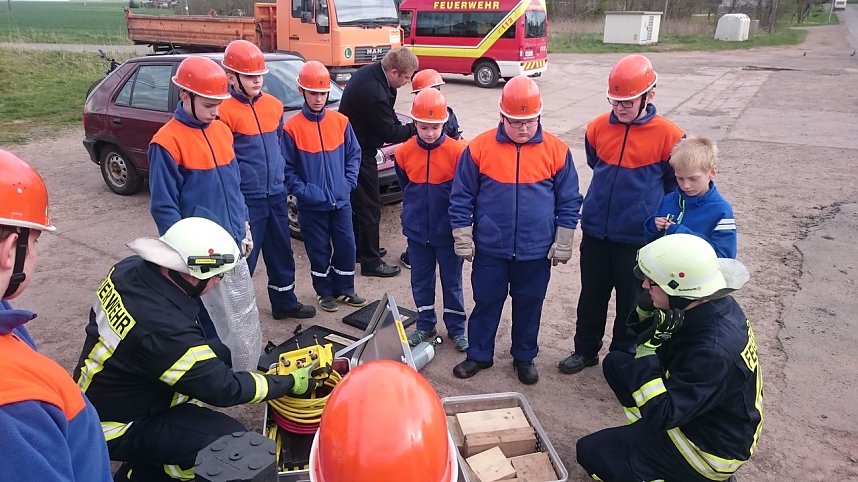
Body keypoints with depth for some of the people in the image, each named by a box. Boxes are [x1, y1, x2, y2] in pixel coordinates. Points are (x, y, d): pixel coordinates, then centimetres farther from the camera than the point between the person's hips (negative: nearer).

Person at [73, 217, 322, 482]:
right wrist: (290, 382, -12)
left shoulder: (130, 267, -14)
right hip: (116, 429, -9)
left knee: (218, 356, 10)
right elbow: (225, 389, -23)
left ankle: (151, 458, 17)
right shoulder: (165, 329, -36)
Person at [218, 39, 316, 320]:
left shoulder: (274, 105, 7)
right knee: (244, 257, 3)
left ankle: (285, 303, 33)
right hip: (246, 200, -6)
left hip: (276, 195, 6)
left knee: (281, 252, 17)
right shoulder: (225, 111, -13)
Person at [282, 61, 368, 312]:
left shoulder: (340, 121, 2)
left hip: (341, 201, 3)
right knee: (319, 250, 8)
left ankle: (345, 290, 28)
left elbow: (354, 154, 8)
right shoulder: (292, 127, -7)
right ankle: (325, 293, 27)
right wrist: (304, 191, -16)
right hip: (311, 205, -3)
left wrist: (349, 182, -4)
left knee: (346, 246, 9)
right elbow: (287, 168, -6)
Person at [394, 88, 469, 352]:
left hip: (448, 232, -3)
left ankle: (456, 327, 27)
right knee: (421, 280, 14)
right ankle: (425, 325, 32)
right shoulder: (404, 152, -4)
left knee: (452, 281, 11)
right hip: (417, 231, 3)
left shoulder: (457, 151, -14)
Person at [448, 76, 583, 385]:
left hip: (536, 251, 1)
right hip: (490, 249, 0)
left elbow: (569, 202, 2)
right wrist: (463, 239, -2)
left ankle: (524, 358, 35)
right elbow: (461, 198, -1)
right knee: (486, 303, 13)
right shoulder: (480, 147, -7)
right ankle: (479, 355, 33)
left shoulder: (556, 150, -6)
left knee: (529, 305, 15)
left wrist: (562, 244, 1)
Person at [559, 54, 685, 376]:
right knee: (591, 296, 15)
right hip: (595, 232, 3)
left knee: (631, 301, 11)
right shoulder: (598, 127, -1)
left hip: (638, 238, -3)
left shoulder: (668, 135, -11)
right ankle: (585, 350, 33)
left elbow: (675, 185, 2)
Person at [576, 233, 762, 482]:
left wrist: (648, 349, -34)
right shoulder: (715, 304, -12)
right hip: (696, 411, 8)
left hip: (711, 446, -8)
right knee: (615, 363, 8)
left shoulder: (714, 351, -36)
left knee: (591, 451, -5)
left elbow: (661, 416, -31)